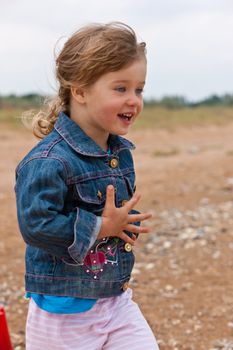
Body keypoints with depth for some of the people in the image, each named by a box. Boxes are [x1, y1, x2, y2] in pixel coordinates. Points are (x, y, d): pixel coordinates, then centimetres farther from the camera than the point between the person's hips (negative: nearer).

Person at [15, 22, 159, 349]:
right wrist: (100, 228, -21)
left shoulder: (122, 153, 4)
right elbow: (37, 224, -27)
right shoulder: (49, 161, -22)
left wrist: (126, 225, -3)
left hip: (117, 301, 7)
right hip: (64, 311, -6)